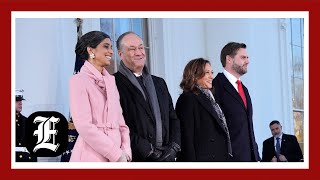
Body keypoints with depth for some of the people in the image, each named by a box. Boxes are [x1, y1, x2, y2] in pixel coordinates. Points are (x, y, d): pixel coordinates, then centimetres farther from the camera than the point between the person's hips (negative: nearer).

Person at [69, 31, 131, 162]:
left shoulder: (111, 80, 12)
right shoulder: (79, 81, -6)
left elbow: (120, 121, 11)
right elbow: (84, 126, -14)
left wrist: (125, 152, -4)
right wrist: (116, 155, -14)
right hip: (92, 156, -6)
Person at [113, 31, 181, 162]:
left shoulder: (159, 83, 20)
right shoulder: (115, 84, -5)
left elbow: (173, 119, 19)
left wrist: (174, 147, 2)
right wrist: (150, 150, -12)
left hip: (166, 159, 6)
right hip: (134, 160, -6)